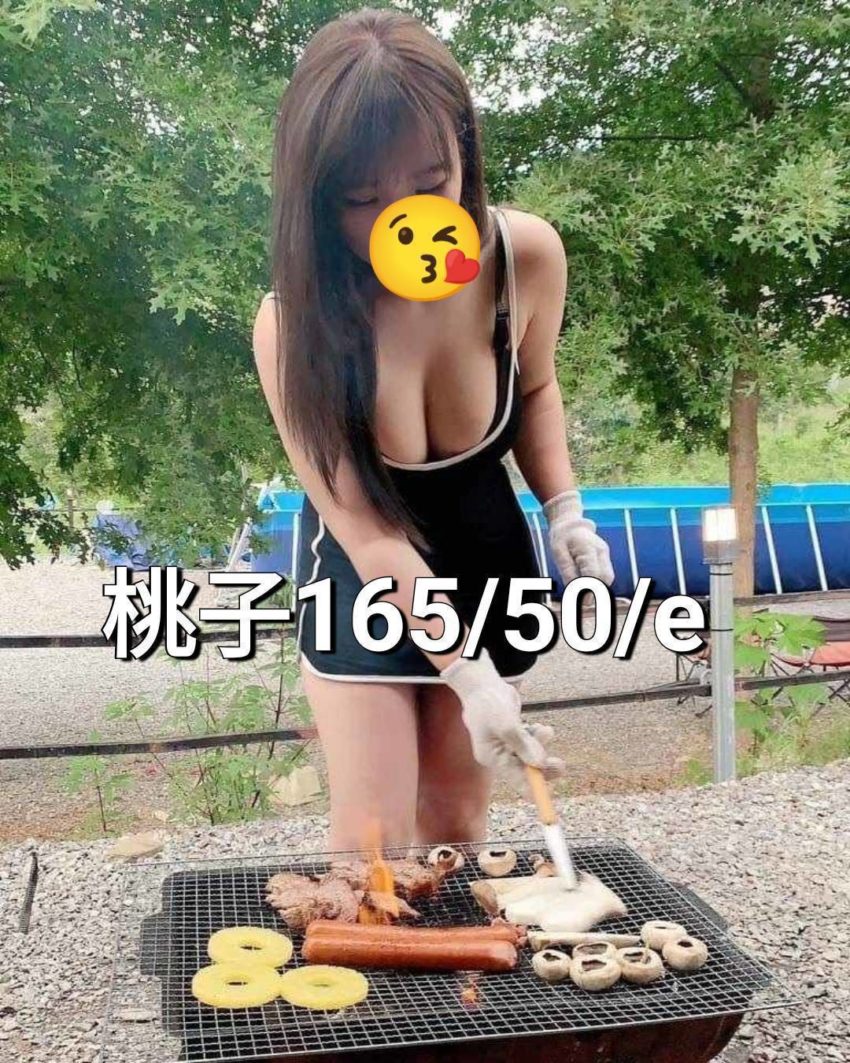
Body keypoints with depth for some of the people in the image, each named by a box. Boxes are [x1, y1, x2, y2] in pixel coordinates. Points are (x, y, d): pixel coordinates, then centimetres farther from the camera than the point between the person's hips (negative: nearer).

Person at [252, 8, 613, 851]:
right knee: (370, 842, 0)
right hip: (360, 577, -2)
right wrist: (469, 676, -27)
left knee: (454, 824, 13)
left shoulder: (527, 257, -21)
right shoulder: (294, 323, -28)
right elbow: (364, 529, -23)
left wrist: (564, 510, -13)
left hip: (484, 557, 3)